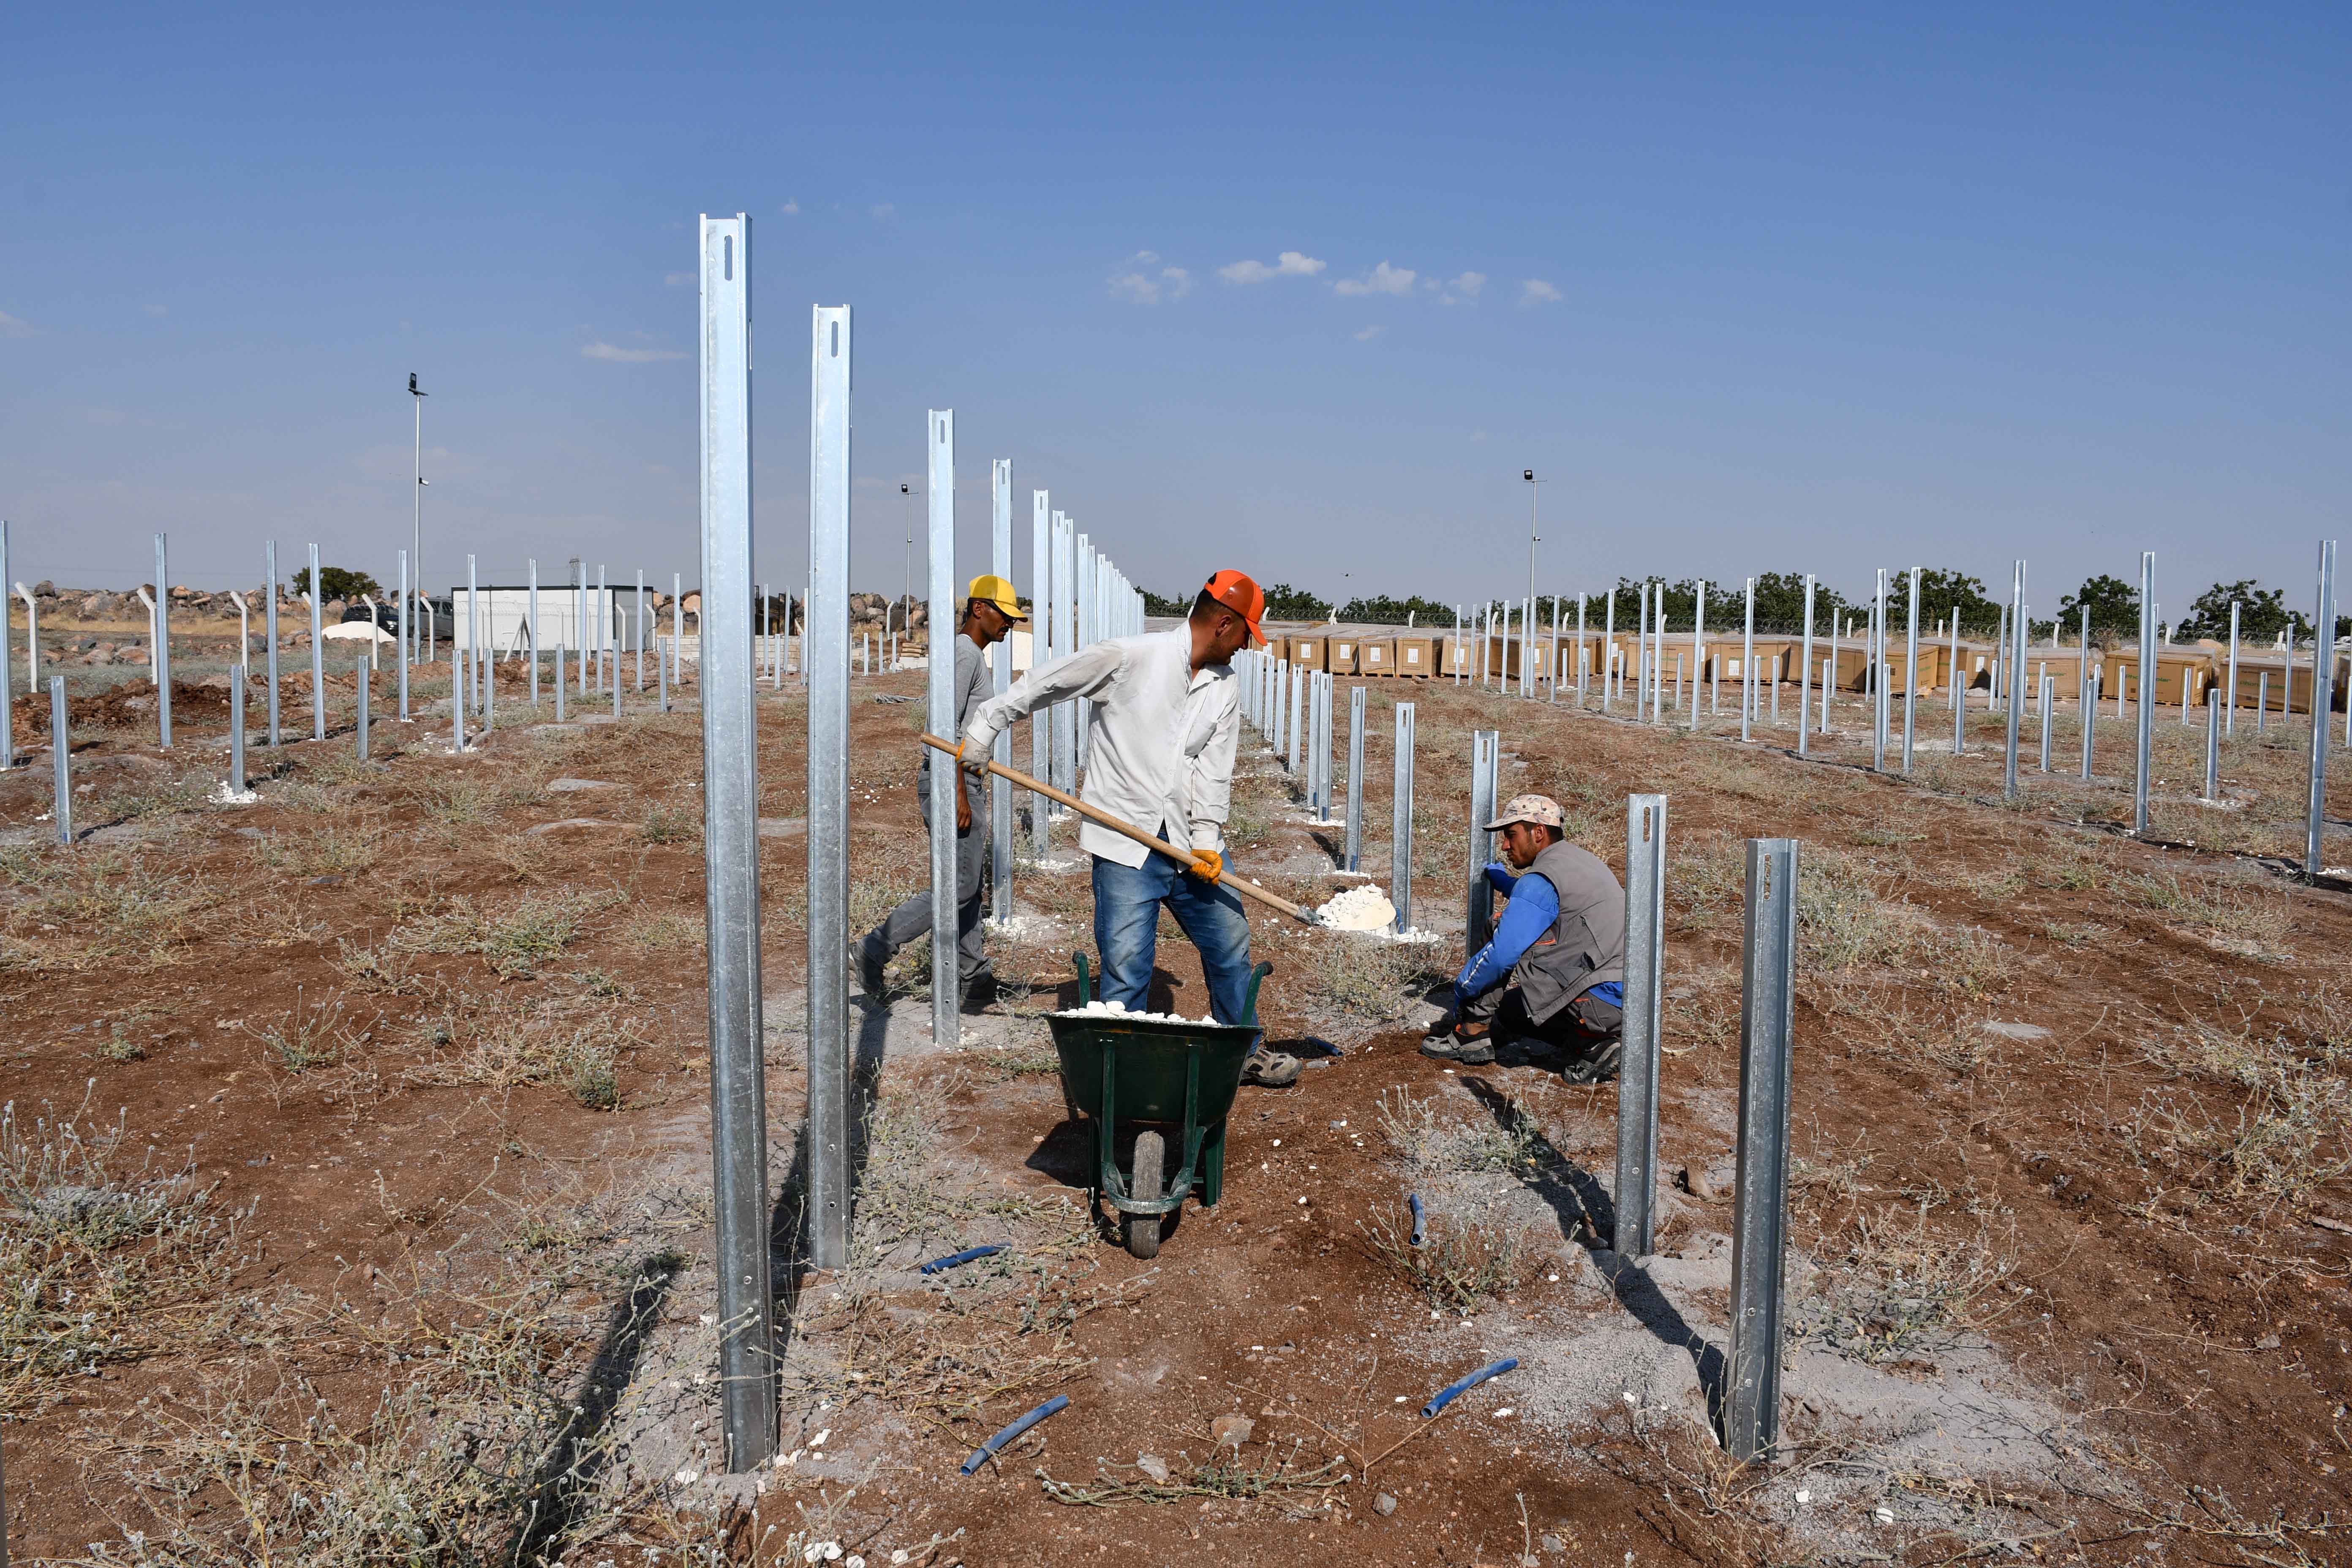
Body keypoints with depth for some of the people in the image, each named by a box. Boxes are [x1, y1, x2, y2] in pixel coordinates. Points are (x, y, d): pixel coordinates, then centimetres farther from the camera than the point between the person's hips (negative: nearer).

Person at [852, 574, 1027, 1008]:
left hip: (956, 783, 11)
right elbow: (946, 726, -21)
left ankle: (970, 973, 17)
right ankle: (874, 950, -5)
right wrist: (958, 794, -24)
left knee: (970, 883, 12)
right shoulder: (965, 653, -13)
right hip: (951, 782, -11)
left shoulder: (970, 654, 20)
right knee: (961, 885, -9)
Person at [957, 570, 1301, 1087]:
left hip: (1191, 845, 6)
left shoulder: (1226, 687, 6)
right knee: (1126, 969, -6)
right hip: (1125, 845, -6)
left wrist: (1207, 837, -12)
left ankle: (1243, 1052, 34)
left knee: (1230, 946, 15)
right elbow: (1045, 684, -3)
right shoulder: (1129, 657, -12)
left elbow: (1214, 770, 1)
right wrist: (985, 726, -1)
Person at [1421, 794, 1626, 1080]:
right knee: (1504, 1010, 21)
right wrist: (1495, 874, 48)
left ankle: (1472, 1035, 6)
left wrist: (1461, 990, -1)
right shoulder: (1582, 860, 16)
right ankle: (1594, 1044, 8)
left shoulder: (1542, 879, -13)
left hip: (1600, 1002, -9)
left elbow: (1501, 953, -16)